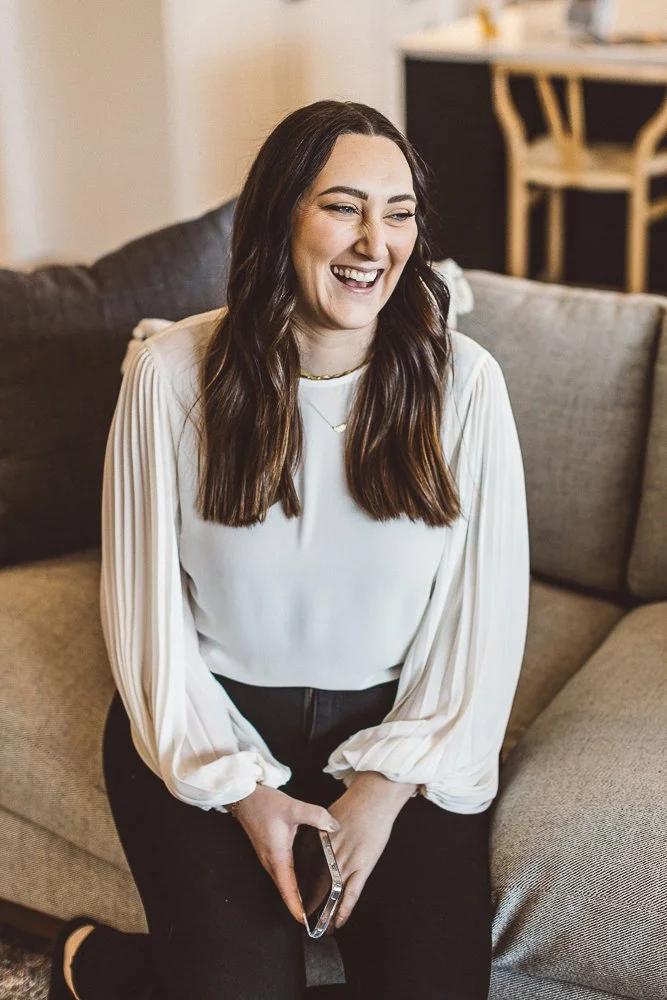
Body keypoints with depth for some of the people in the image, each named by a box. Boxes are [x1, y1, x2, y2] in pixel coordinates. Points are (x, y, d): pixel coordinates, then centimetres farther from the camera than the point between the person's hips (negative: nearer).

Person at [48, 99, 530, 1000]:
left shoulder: (464, 381, -8)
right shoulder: (173, 373, -10)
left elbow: (485, 616, -5)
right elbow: (146, 607, -6)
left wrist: (389, 786, -14)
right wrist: (242, 790, -13)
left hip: (395, 721, 2)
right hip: (207, 720, -1)